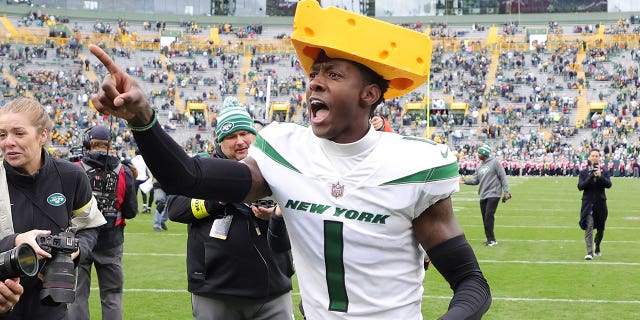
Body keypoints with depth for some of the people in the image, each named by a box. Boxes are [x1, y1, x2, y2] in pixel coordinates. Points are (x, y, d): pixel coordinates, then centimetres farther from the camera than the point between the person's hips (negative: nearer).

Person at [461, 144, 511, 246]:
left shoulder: (495, 163, -6)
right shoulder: (480, 166, 15)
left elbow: (503, 177, -7)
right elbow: (475, 180, 15)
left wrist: (506, 192, -11)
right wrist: (466, 181, -3)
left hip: (493, 194, -7)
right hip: (483, 195, 7)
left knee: (489, 216, -14)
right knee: (485, 218, 7)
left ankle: (491, 239, -8)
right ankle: (491, 239, 15)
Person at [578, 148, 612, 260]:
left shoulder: (605, 171, 4)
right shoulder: (583, 172, 2)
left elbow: (608, 184, -10)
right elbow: (580, 186, -9)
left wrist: (600, 176, -25)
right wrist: (591, 177, -19)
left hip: (600, 203, 2)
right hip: (588, 203, -2)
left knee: (600, 228, 14)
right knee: (589, 227, -13)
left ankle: (597, 247, 39)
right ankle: (589, 252, -15)